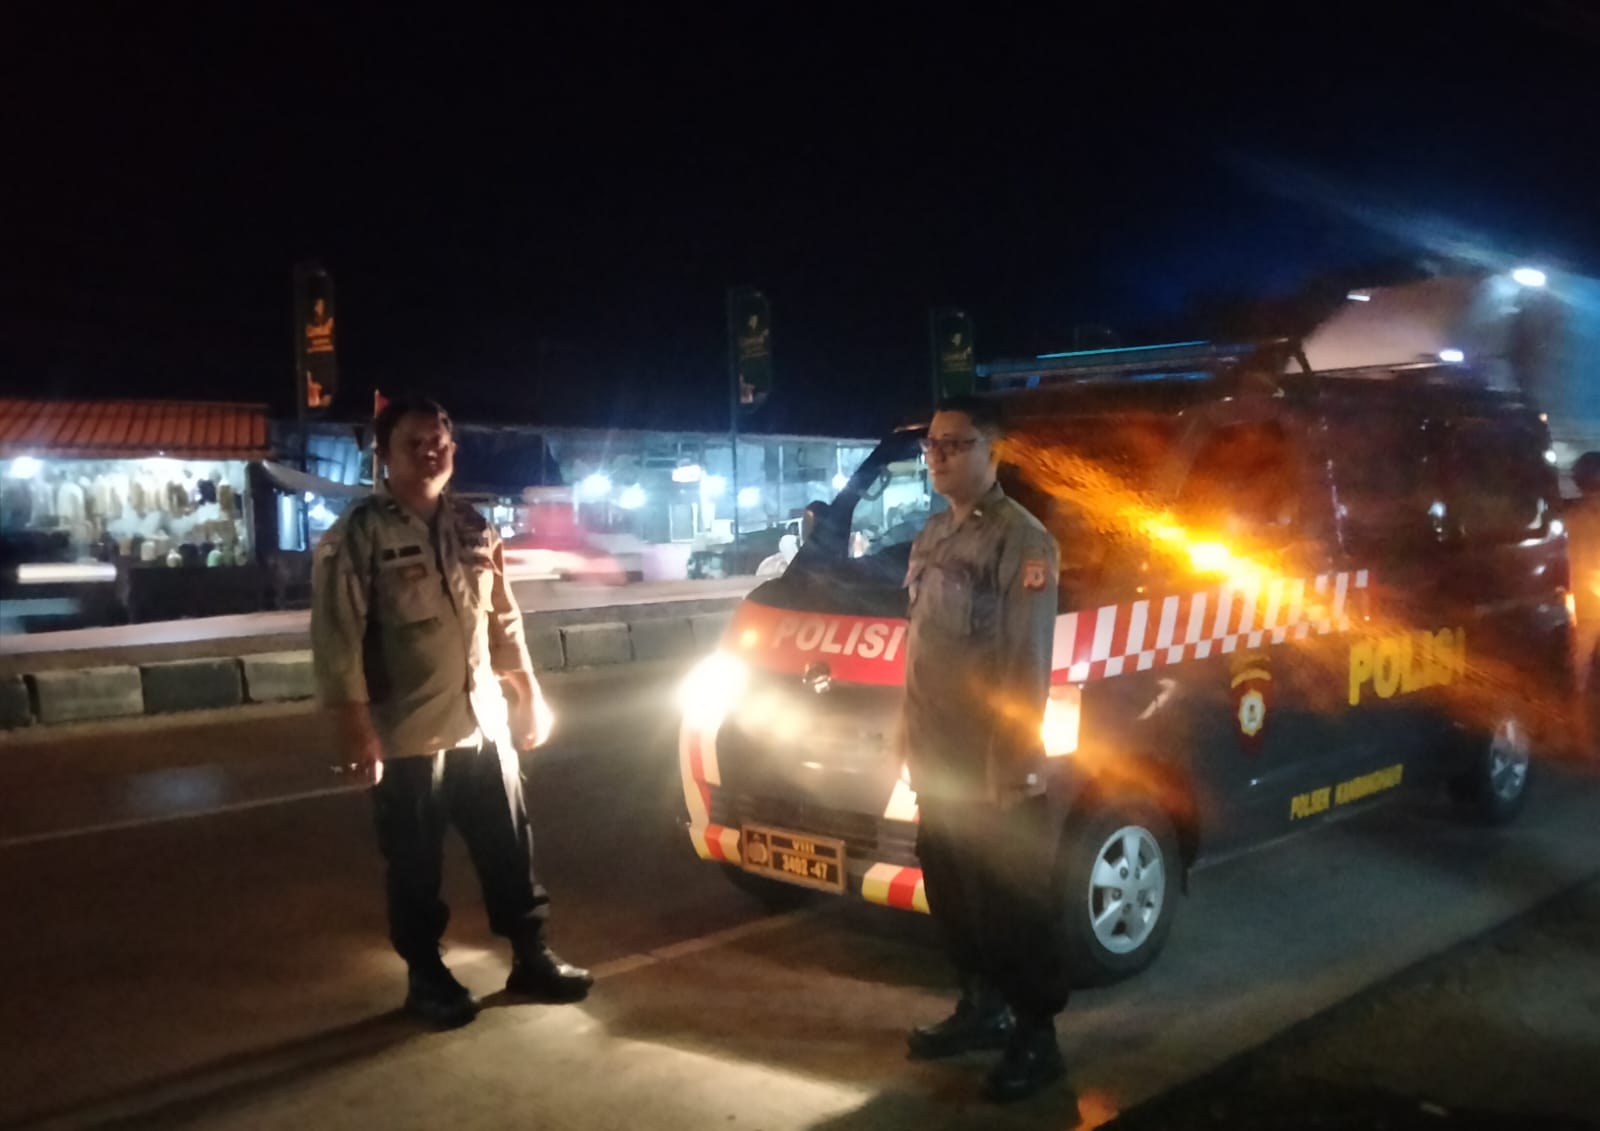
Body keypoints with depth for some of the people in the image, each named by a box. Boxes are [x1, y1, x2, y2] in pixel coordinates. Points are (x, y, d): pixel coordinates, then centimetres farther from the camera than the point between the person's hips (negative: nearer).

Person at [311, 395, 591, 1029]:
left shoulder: (472, 529, 9)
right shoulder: (355, 537, -9)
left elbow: (504, 622, 16)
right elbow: (336, 640, -13)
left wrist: (529, 695, 14)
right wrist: (356, 727, -17)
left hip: (484, 723, 5)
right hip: (407, 735, -5)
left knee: (510, 849, 12)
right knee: (416, 867, 9)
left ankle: (531, 959, 27)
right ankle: (426, 977, 25)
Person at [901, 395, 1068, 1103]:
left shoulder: (1022, 539, -15)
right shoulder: (933, 535, 12)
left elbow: (1026, 666, -18)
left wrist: (1013, 769, -21)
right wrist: (913, 738, 16)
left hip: (993, 768, -8)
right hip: (938, 761, 8)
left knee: (1014, 903, 2)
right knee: (953, 895, 18)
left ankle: (1036, 1038, 15)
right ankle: (981, 1008, 35)